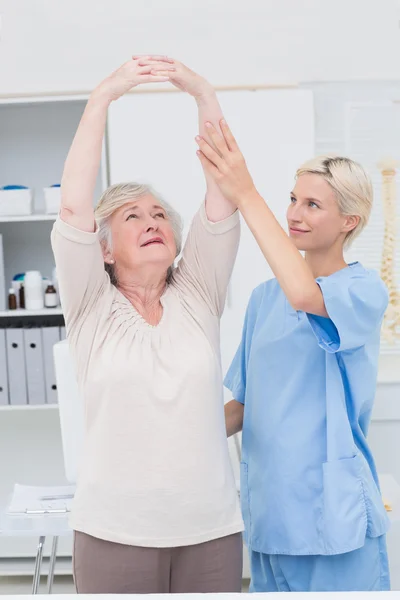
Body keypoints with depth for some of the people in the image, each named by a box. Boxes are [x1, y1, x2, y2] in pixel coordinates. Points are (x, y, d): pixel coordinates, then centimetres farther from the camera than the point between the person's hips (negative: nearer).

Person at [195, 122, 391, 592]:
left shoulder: (365, 289, -8)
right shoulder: (264, 296, 10)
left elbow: (306, 296, -31)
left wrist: (245, 196, -29)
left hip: (332, 509, -5)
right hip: (269, 506, 5)